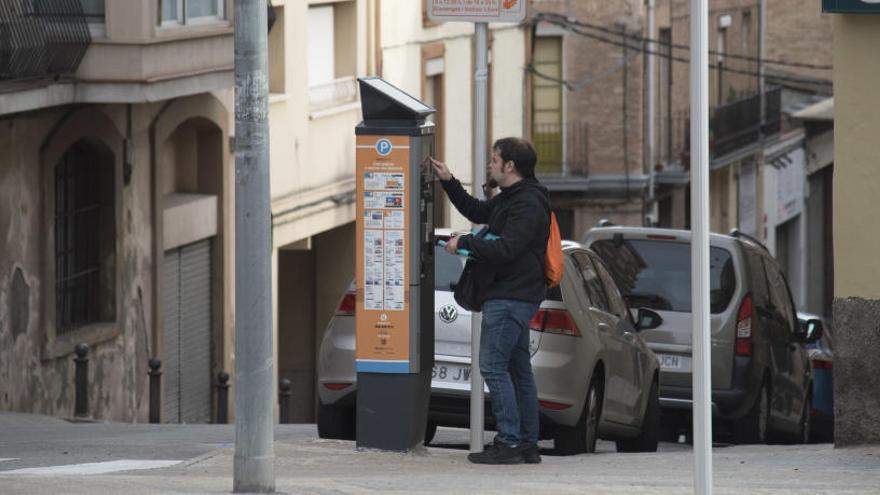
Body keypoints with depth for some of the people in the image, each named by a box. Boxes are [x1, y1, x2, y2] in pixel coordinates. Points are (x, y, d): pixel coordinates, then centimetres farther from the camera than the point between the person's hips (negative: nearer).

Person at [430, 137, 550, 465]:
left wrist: (465, 242, -15)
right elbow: (477, 211, 33)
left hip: (510, 299, -11)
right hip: (514, 298, 11)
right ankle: (528, 445, 14)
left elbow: (506, 250, -25)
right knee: (518, 370, 11)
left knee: (493, 366, -12)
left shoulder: (528, 204, -16)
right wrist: (448, 182, 27)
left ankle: (508, 443, -14)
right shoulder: (511, 198, 17)